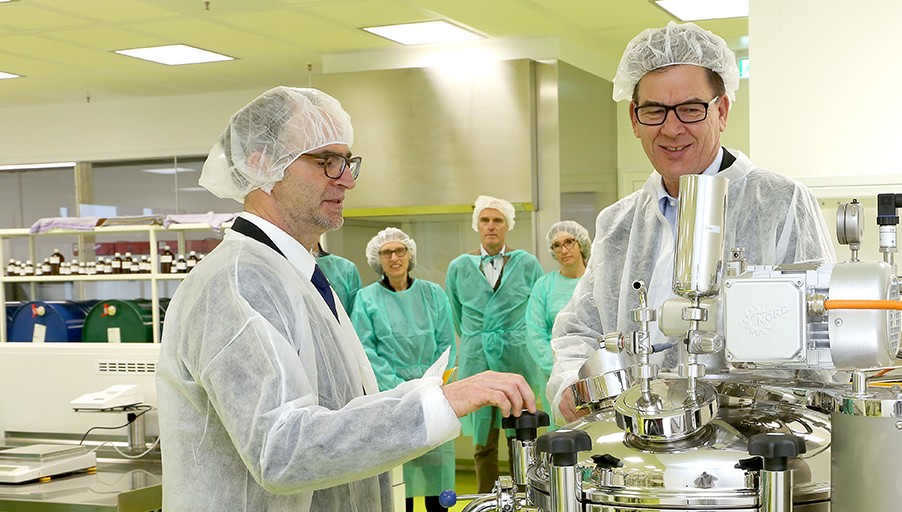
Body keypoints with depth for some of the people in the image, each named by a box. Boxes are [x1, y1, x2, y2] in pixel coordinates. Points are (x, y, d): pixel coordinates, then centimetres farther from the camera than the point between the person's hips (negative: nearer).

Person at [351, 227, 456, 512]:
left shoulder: (434, 294, 10)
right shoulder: (367, 299, 4)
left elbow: (446, 344, 8)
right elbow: (365, 350, -1)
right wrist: (400, 388, -11)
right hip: (388, 393, -2)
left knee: (436, 462, -1)